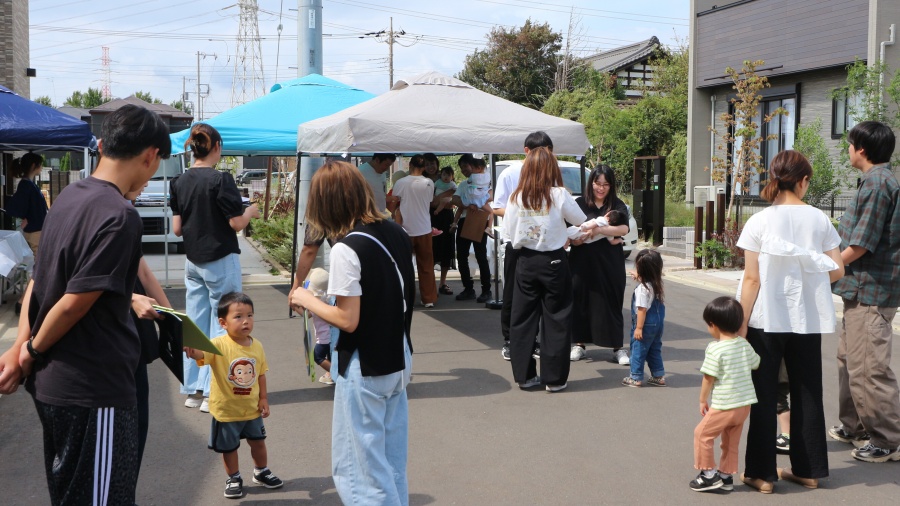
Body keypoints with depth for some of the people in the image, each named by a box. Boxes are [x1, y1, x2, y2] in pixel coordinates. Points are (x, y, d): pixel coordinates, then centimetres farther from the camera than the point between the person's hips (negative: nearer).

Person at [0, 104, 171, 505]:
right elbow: (73, 304, -21)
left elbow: (37, 280, 10)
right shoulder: (119, 216, -21)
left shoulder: (69, 196, 8)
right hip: (94, 389, -9)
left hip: (51, 382, 9)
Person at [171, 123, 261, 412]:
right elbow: (237, 223, -14)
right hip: (220, 261, -6)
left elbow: (176, 229, 4)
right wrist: (251, 212, 6)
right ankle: (212, 393, 5)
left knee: (195, 325, 11)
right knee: (220, 325, 2)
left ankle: (193, 391, 17)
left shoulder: (180, 182, 2)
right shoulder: (221, 180, -16)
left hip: (193, 261, 6)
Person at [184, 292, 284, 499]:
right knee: (229, 447, 14)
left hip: (252, 408, 4)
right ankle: (234, 478, 36)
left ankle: (261, 472, 44)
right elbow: (201, 353, -41)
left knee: (258, 441, 21)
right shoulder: (219, 346, -22)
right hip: (226, 410, -4)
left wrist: (263, 398, 3)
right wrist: (191, 349, -63)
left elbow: (261, 374, 3)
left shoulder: (257, 346, -7)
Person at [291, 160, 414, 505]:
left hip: (364, 370, -8)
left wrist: (308, 301, -6)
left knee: (357, 467, 4)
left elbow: (347, 320, -21)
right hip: (399, 360, 8)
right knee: (392, 463, 18)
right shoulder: (397, 235, 3)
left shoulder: (346, 249, -20)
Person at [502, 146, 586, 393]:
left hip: (526, 262, 2)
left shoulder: (516, 197, -5)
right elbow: (580, 220, 2)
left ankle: (524, 375, 15)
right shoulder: (559, 195, -12)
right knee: (556, 321, 6)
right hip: (554, 261, -2)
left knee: (523, 319, 10)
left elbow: (509, 234, -1)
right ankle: (554, 379, 10)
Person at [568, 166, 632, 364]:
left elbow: (624, 229, -14)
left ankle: (618, 348, 10)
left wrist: (598, 230, -25)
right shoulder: (579, 204, 5)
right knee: (581, 301, 3)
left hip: (609, 264, -1)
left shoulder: (618, 205, 3)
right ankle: (579, 344, 16)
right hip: (582, 261, 1)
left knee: (611, 303, 2)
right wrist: (576, 238, -19)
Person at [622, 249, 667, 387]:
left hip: (647, 324, -8)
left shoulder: (642, 288, -23)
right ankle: (659, 376, 23)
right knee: (655, 349, 18)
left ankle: (636, 378, 12)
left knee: (638, 349, 5)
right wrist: (638, 278, 32)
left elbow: (642, 309, -23)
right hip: (658, 322, 8)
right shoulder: (656, 284, 3)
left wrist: (639, 328, -18)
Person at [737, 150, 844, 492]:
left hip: (767, 319, -2)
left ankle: (761, 473, 10)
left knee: (764, 397, 6)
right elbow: (836, 271, 0)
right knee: (807, 395, 13)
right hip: (807, 320, 2)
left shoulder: (760, 222, -7)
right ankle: (808, 470, 22)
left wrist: (741, 323, -5)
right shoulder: (819, 220, -1)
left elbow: (752, 279, -10)